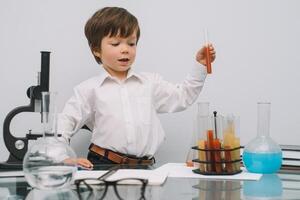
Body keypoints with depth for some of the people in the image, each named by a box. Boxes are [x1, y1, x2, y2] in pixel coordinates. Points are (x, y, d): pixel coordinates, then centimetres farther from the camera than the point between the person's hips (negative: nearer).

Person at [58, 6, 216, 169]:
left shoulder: (150, 83, 15)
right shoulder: (90, 89, 5)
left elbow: (181, 97, 21)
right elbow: (65, 123, 5)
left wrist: (200, 66, 13)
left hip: (144, 166, 4)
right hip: (103, 165, -4)